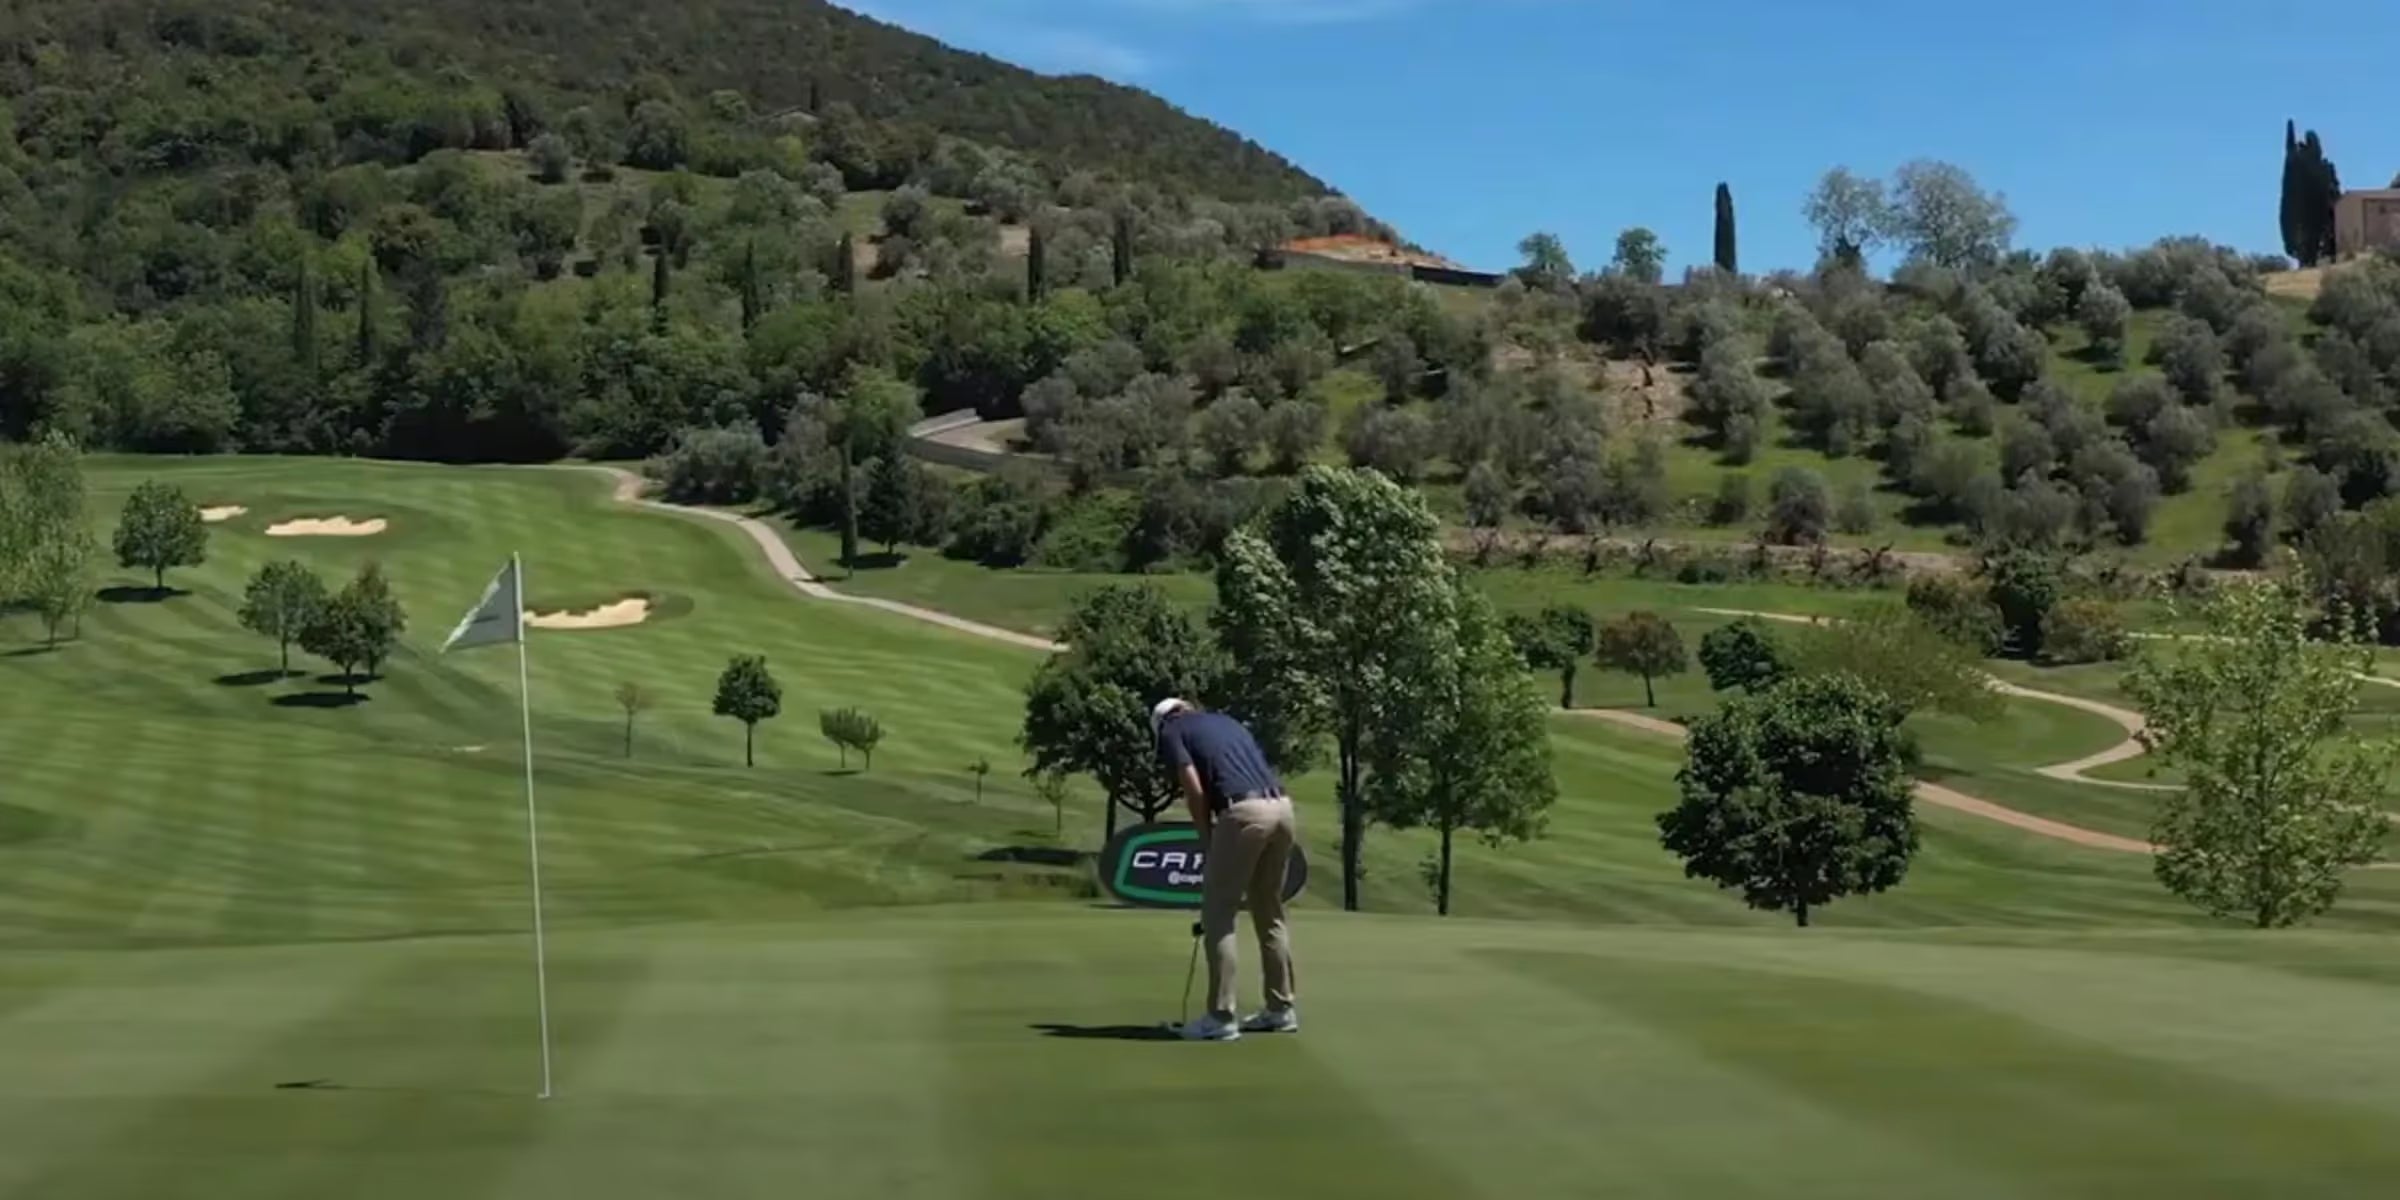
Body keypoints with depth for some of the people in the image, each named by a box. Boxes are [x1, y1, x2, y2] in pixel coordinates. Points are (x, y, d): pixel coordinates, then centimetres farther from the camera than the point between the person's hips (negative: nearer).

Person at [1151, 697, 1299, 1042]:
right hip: (1281, 808, 7)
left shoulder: (1170, 732, 12)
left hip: (1244, 813, -7)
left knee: (1218, 916, 3)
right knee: (1270, 913, 20)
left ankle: (1221, 1017, 2)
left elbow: (1196, 791, -2)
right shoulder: (1226, 721, 32)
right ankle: (1282, 1008, 24)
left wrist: (1207, 842, 10)